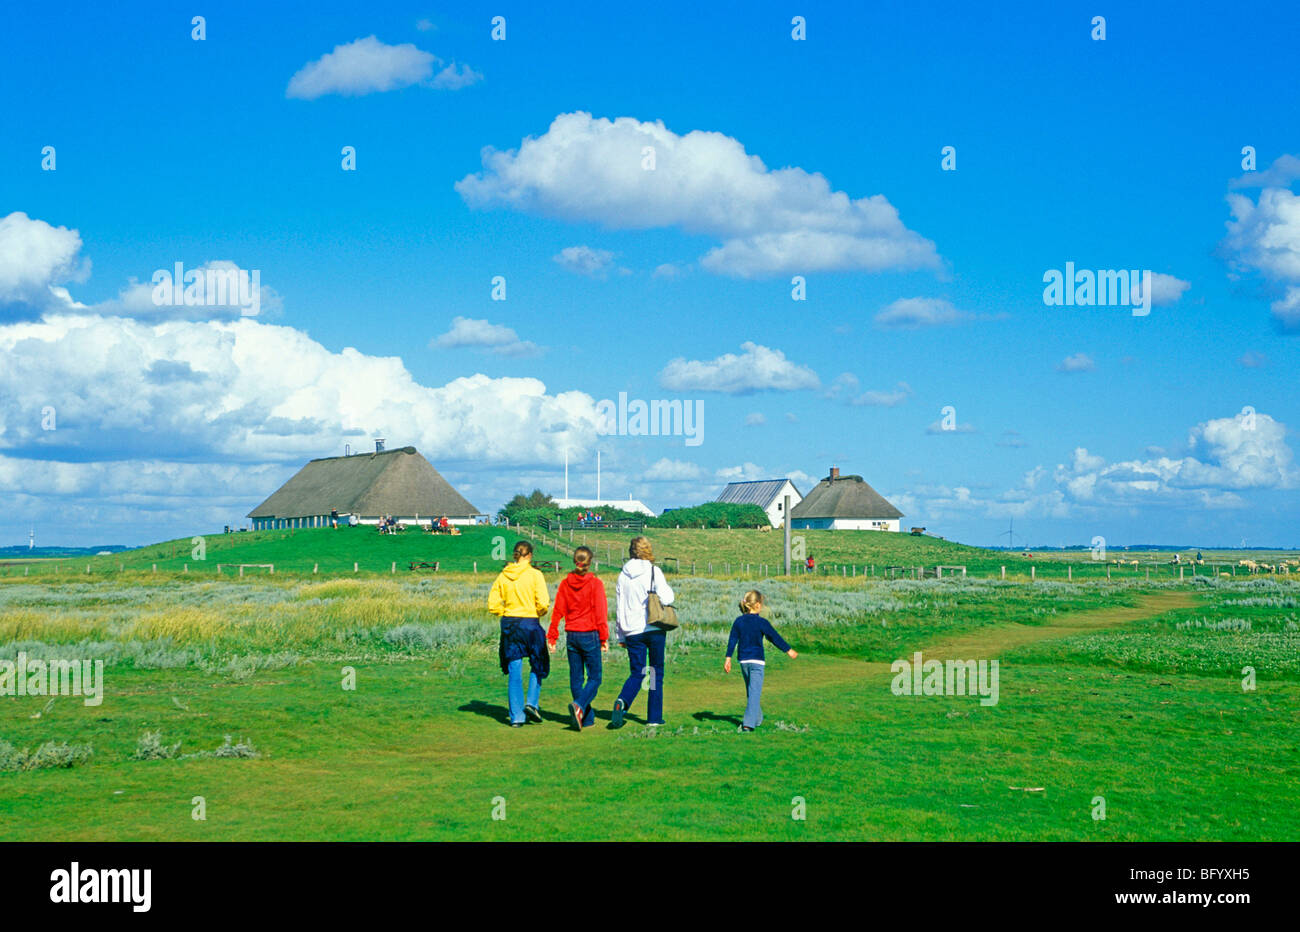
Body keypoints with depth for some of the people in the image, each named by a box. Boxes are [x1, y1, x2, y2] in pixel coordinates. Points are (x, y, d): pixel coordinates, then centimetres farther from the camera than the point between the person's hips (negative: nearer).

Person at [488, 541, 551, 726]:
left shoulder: (503, 576, 2)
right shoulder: (535, 575, -9)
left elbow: (493, 604, 0)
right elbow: (543, 603, -14)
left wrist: (506, 614, 13)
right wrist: (538, 613, 5)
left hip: (508, 624, 3)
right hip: (530, 623, -3)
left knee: (514, 672, 6)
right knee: (537, 666, 18)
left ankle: (516, 716, 6)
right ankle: (532, 703, 2)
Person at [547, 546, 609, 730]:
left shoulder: (565, 584, 2)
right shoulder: (595, 583, -8)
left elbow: (557, 611, 2)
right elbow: (601, 613, -10)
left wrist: (552, 637, 7)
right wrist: (604, 638, -6)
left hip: (571, 636, 4)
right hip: (590, 635, -4)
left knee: (576, 679, 10)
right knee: (594, 677, 3)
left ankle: (587, 718, 11)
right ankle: (579, 706, -20)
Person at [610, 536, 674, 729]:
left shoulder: (623, 576, 7)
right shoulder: (654, 572, -5)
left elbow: (619, 608, 10)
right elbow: (666, 598, -13)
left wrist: (621, 636, 16)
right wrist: (668, 588, 11)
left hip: (632, 631, 3)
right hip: (654, 629, -3)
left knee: (636, 673, 7)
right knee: (656, 672, 9)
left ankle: (621, 702, -22)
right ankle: (654, 717, 9)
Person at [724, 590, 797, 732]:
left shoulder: (738, 621, 3)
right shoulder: (762, 622, -10)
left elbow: (732, 641, 4)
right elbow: (775, 638, -3)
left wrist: (728, 658, 8)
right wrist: (789, 650, 9)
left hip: (743, 660, 5)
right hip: (757, 661, -5)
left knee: (750, 691, 20)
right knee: (755, 692, -7)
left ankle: (757, 719, 31)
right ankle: (748, 724, -17)